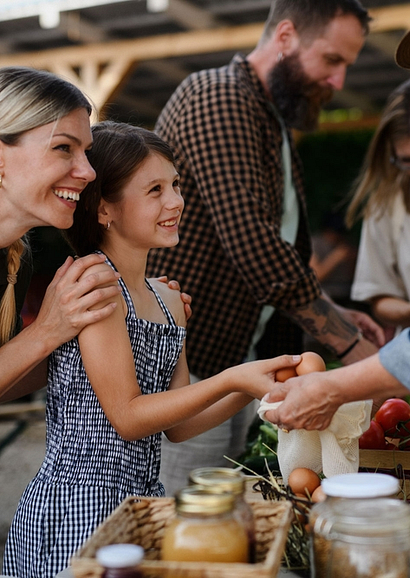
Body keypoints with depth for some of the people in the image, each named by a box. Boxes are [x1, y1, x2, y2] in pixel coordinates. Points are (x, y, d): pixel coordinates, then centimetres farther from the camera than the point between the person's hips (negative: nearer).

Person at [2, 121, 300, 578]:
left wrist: (250, 388, -2)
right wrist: (230, 379, -20)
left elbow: (176, 425, 11)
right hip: (76, 507, -7)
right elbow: (127, 416, -16)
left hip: (143, 496, 8)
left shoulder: (169, 301, 10)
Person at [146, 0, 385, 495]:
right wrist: (348, 343, -18)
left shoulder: (274, 127, 17)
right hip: (178, 365, -9)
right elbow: (252, 247, -25)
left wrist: (335, 315, 5)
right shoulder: (217, 97, -15)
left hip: (235, 365, 9)